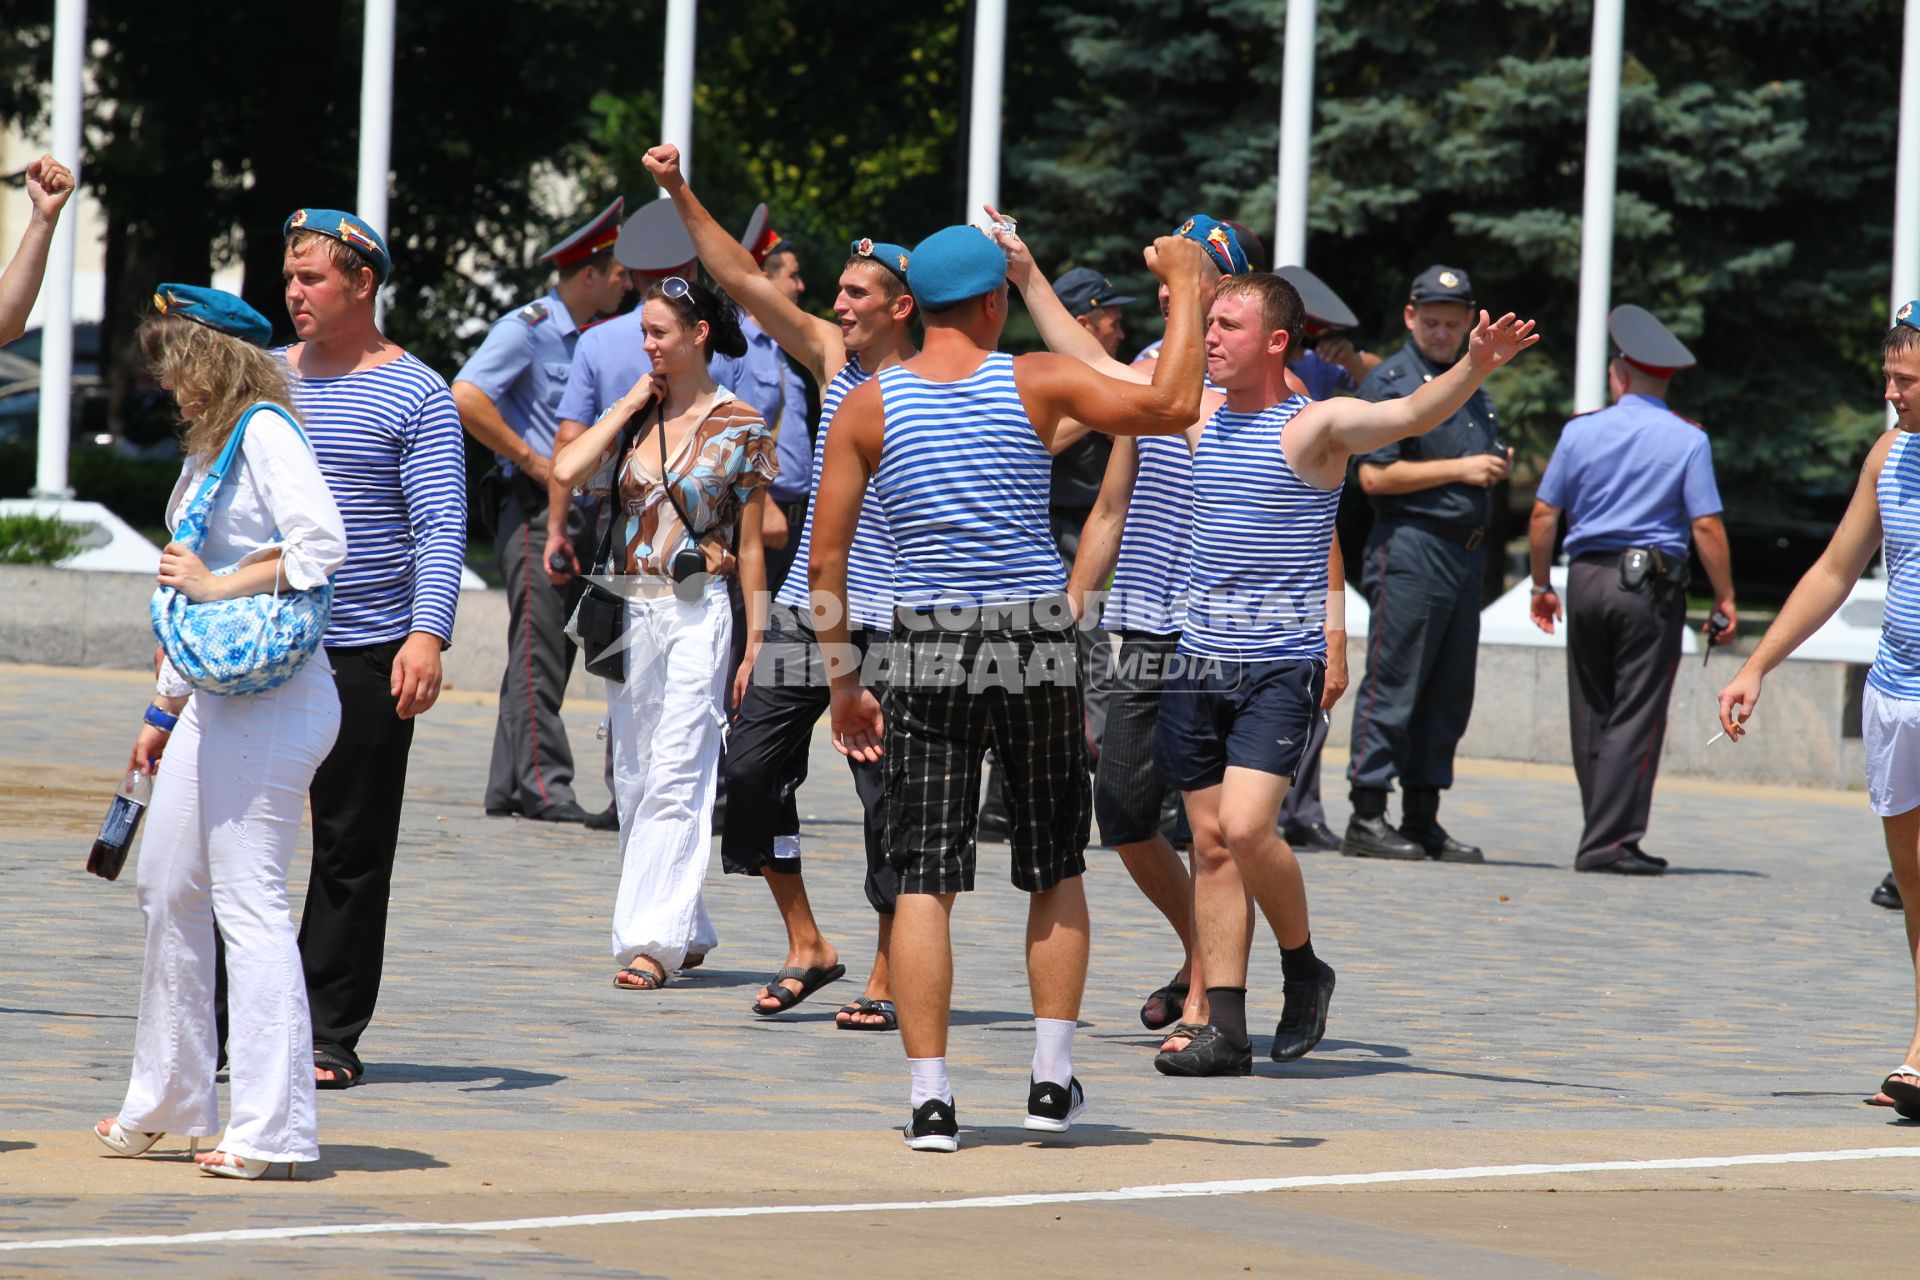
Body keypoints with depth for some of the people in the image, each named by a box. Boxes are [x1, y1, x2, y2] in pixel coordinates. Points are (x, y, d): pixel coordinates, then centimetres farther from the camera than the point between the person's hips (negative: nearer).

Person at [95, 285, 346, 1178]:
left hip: (272, 701, -10)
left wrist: (219, 586, -16)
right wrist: (164, 713, 23)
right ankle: (167, 1101, 26)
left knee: (249, 901, -8)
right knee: (168, 888, 14)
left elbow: (324, 543, -23)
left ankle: (273, 1128, -5)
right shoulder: (209, 449, 18)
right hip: (214, 698, 10)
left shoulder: (263, 430, -9)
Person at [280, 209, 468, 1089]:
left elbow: (442, 526, -8)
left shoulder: (416, 394, -1)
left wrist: (427, 634, -20)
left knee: (352, 852, 2)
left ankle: (330, 1036, 8)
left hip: (368, 654, -4)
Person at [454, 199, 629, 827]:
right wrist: (533, 461, -18)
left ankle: (509, 787, 12)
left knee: (551, 649, 9)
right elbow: (465, 397, -21)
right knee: (539, 646, -10)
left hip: (575, 510, 9)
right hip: (534, 509, -9)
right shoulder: (526, 329, -8)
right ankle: (542, 782, -12)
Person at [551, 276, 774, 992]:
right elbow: (567, 471, -5)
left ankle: (653, 941, -16)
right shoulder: (636, 415, 11)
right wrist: (630, 405, 0)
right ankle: (685, 932, 18)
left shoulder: (740, 427, -1)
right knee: (634, 779, 8)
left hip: (697, 613, -6)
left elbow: (751, 547, 0)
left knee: (674, 781, -12)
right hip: (631, 612, 6)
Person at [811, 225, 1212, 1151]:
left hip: (927, 653, 0)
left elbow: (824, 562, 0)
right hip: (1038, 648, 0)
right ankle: (1051, 1078, 12)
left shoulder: (868, 406, 0)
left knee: (924, 882, 1)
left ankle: (930, 1099, -5)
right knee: (1057, 870, 15)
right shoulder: (1035, 384, -4)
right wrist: (1184, 291, 4)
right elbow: (1172, 407, -7)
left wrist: (842, 682, 8)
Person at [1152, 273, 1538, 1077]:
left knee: (1245, 827, -19)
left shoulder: (1316, 425, -7)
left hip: (1281, 668, -6)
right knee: (1211, 844, 5)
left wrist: (1474, 369, -43)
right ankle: (1226, 1030, 8)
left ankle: (1303, 970, 6)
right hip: (1198, 661, 6)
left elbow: (1414, 413, -24)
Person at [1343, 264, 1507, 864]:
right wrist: (1460, 469, -16)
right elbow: (1375, 476, -13)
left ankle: (1423, 819, 14)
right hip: (1410, 549, -8)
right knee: (1392, 688, -8)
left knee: (1449, 695, 8)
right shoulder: (1390, 381, -5)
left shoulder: (1471, 386, 20)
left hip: (1466, 553, 8)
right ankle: (1367, 820, -6)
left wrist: (1496, 465, 9)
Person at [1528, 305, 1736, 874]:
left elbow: (1543, 514, 6)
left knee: (1591, 716, 12)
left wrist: (1541, 585, 17)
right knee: (1636, 717, -2)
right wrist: (1725, 599, -1)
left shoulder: (1581, 432, 5)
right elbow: (1707, 526, -8)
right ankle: (1608, 843, -8)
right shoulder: (1688, 441, -3)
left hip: (1587, 578, 3)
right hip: (1652, 587, -3)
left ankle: (1607, 834, 17)